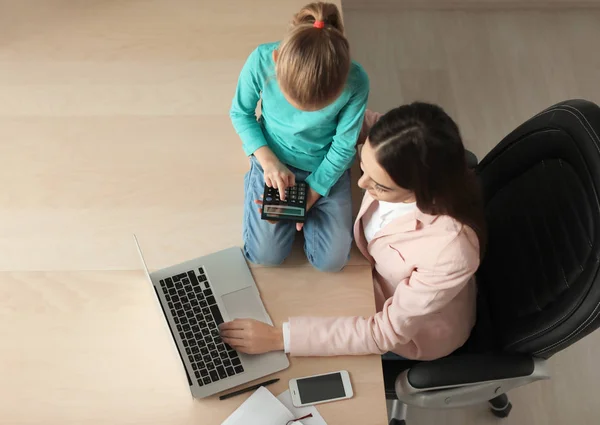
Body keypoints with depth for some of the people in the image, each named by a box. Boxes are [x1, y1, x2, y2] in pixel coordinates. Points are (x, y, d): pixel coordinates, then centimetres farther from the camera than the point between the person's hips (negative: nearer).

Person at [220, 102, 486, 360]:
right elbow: (363, 120, -6)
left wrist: (280, 337, -33)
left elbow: (387, 332, -31)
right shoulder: (401, 168, -29)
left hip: (416, 330, -5)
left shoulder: (450, 251, -44)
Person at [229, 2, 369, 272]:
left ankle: (307, 203, 25)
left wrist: (311, 194, -14)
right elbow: (240, 113, -10)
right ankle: (255, 180, 24)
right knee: (265, 256, -1)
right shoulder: (261, 62, -30)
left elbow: (344, 146, -15)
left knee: (331, 261, -2)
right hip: (273, 161, 0)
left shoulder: (356, 83, -31)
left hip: (326, 167, 0)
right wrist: (268, 160, -21)